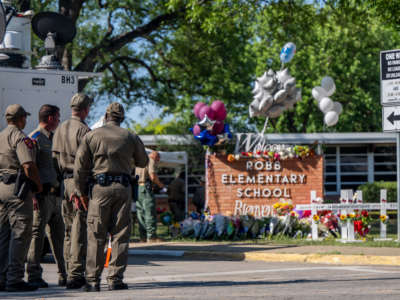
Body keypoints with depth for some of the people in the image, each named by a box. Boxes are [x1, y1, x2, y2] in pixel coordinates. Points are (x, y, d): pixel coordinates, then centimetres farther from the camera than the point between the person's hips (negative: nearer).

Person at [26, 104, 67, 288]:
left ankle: (64, 276, 16)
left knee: (58, 234, 11)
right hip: (42, 194, -9)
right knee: (37, 233, -7)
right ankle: (33, 276, -4)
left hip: (54, 195, 9)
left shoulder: (51, 139, 21)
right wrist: (33, 195, -22)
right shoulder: (35, 139, -8)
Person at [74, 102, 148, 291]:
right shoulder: (131, 137, 8)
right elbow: (143, 162, 21)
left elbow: (80, 166, 0)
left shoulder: (92, 136, 4)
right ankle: (115, 279, 0)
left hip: (100, 186, -1)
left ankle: (93, 280, -2)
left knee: (96, 236, 1)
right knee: (120, 235, 4)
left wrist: (81, 192, 7)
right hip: (123, 188, 1)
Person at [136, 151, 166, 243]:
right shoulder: (151, 161, -3)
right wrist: (161, 186, -3)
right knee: (150, 213, -9)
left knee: (140, 213, 7)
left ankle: (143, 237, 6)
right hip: (145, 187, -9)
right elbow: (153, 176, -15)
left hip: (137, 187, 9)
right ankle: (151, 236, -13)